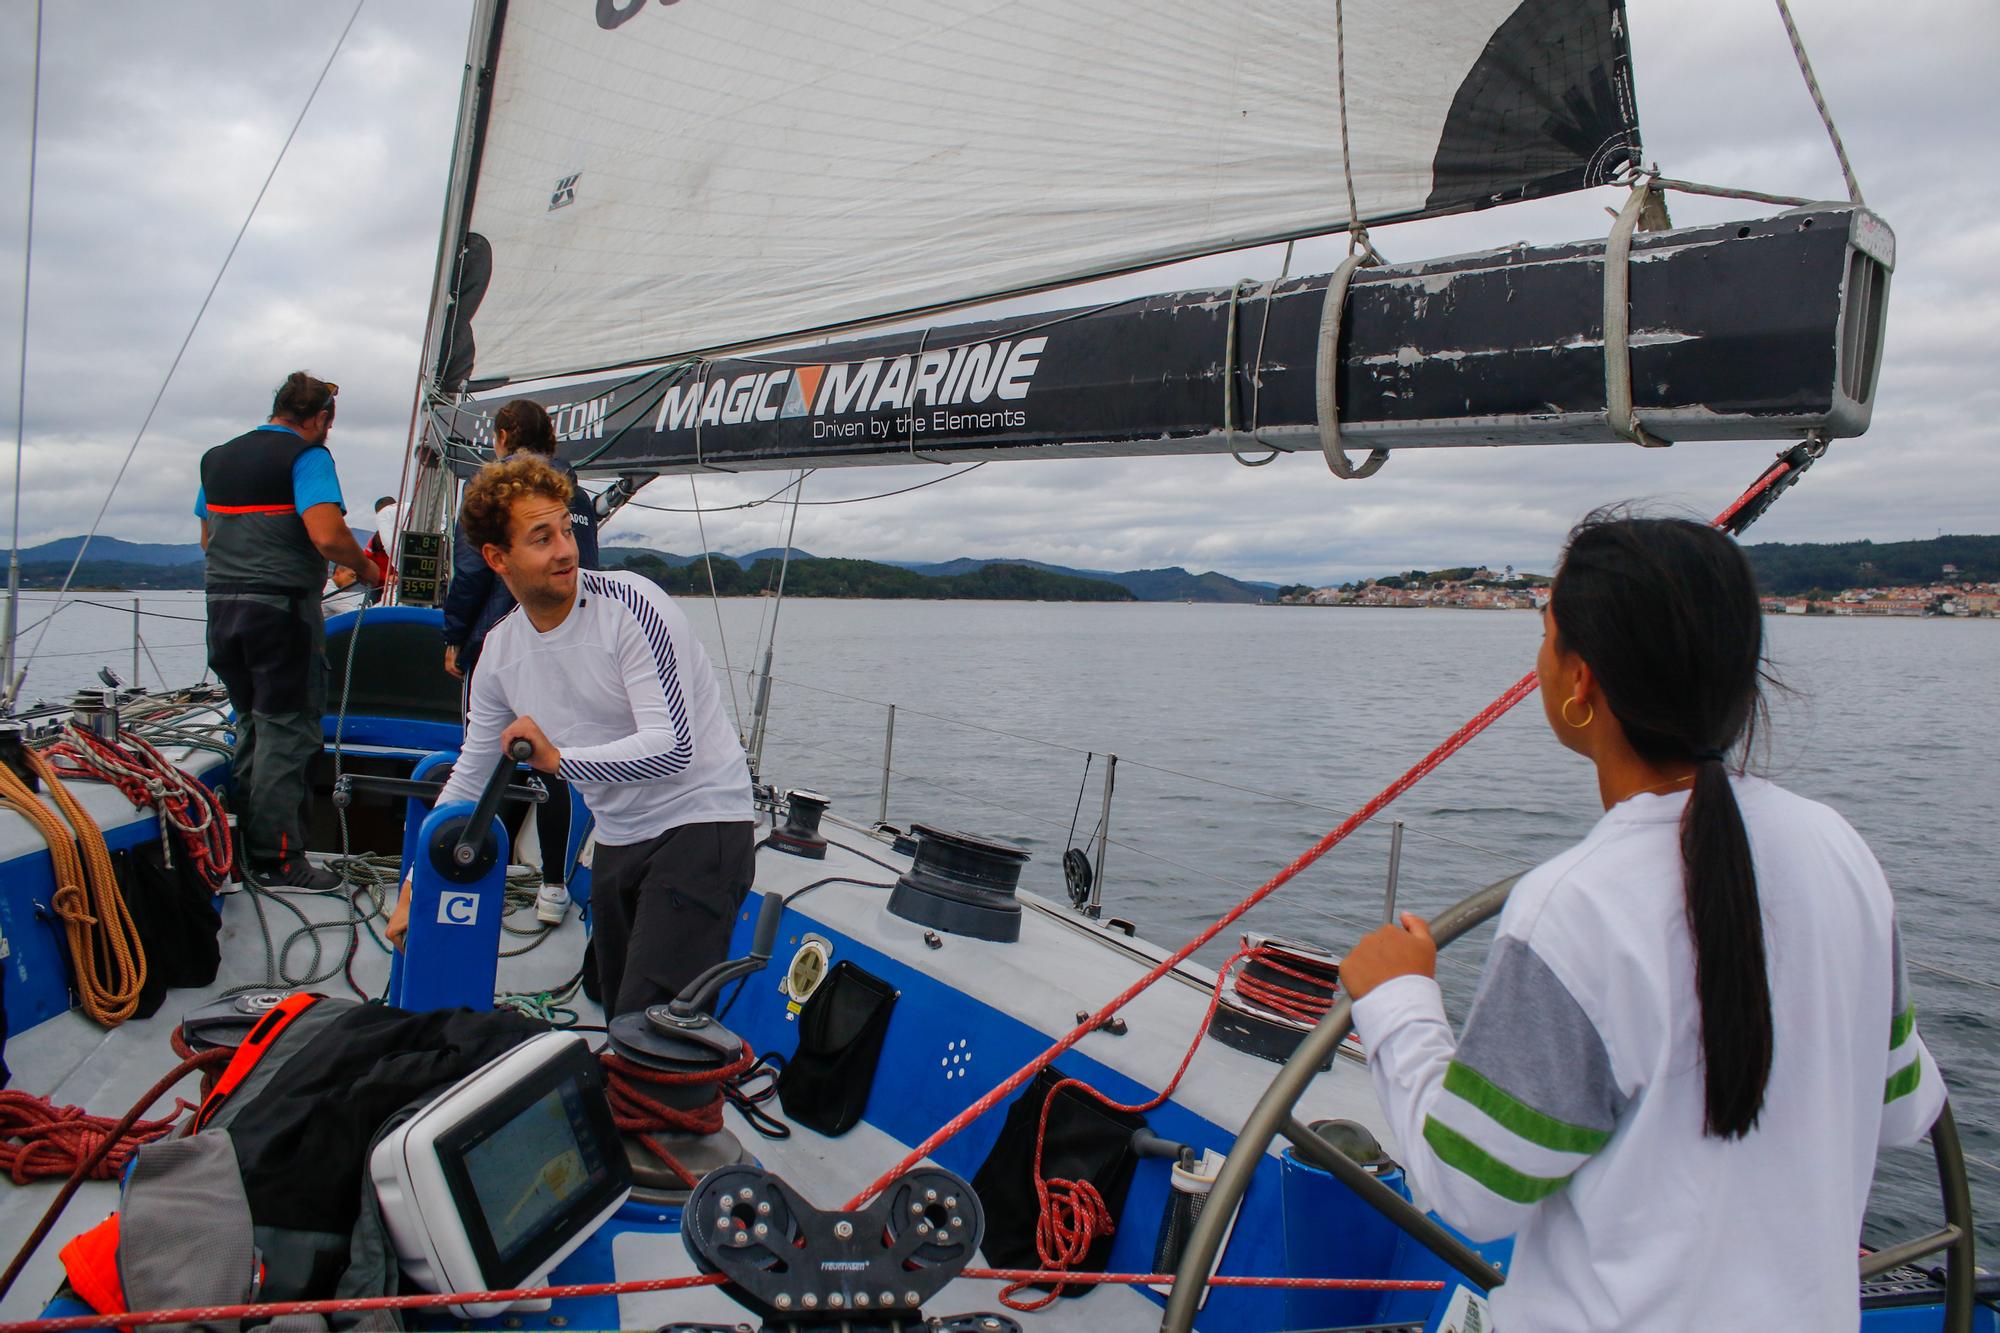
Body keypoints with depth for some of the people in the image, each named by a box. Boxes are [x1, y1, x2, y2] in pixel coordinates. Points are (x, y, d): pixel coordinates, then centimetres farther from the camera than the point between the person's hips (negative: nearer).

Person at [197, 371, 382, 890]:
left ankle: (247, 847, 21)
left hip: (223, 604, 7)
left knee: (250, 725, 16)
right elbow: (327, 535, -21)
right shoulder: (307, 456, -8)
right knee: (286, 731, -3)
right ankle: (277, 858, -1)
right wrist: (366, 568, -5)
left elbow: (208, 539, 22)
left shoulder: (217, 458, 16)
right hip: (282, 608, -7)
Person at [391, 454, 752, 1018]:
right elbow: (468, 780, 16)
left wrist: (559, 757, -19)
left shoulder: (629, 606, -15)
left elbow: (673, 748, -22)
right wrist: (415, 889, 17)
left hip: (701, 823, -7)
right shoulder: (500, 651, 6)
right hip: (617, 840, 7)